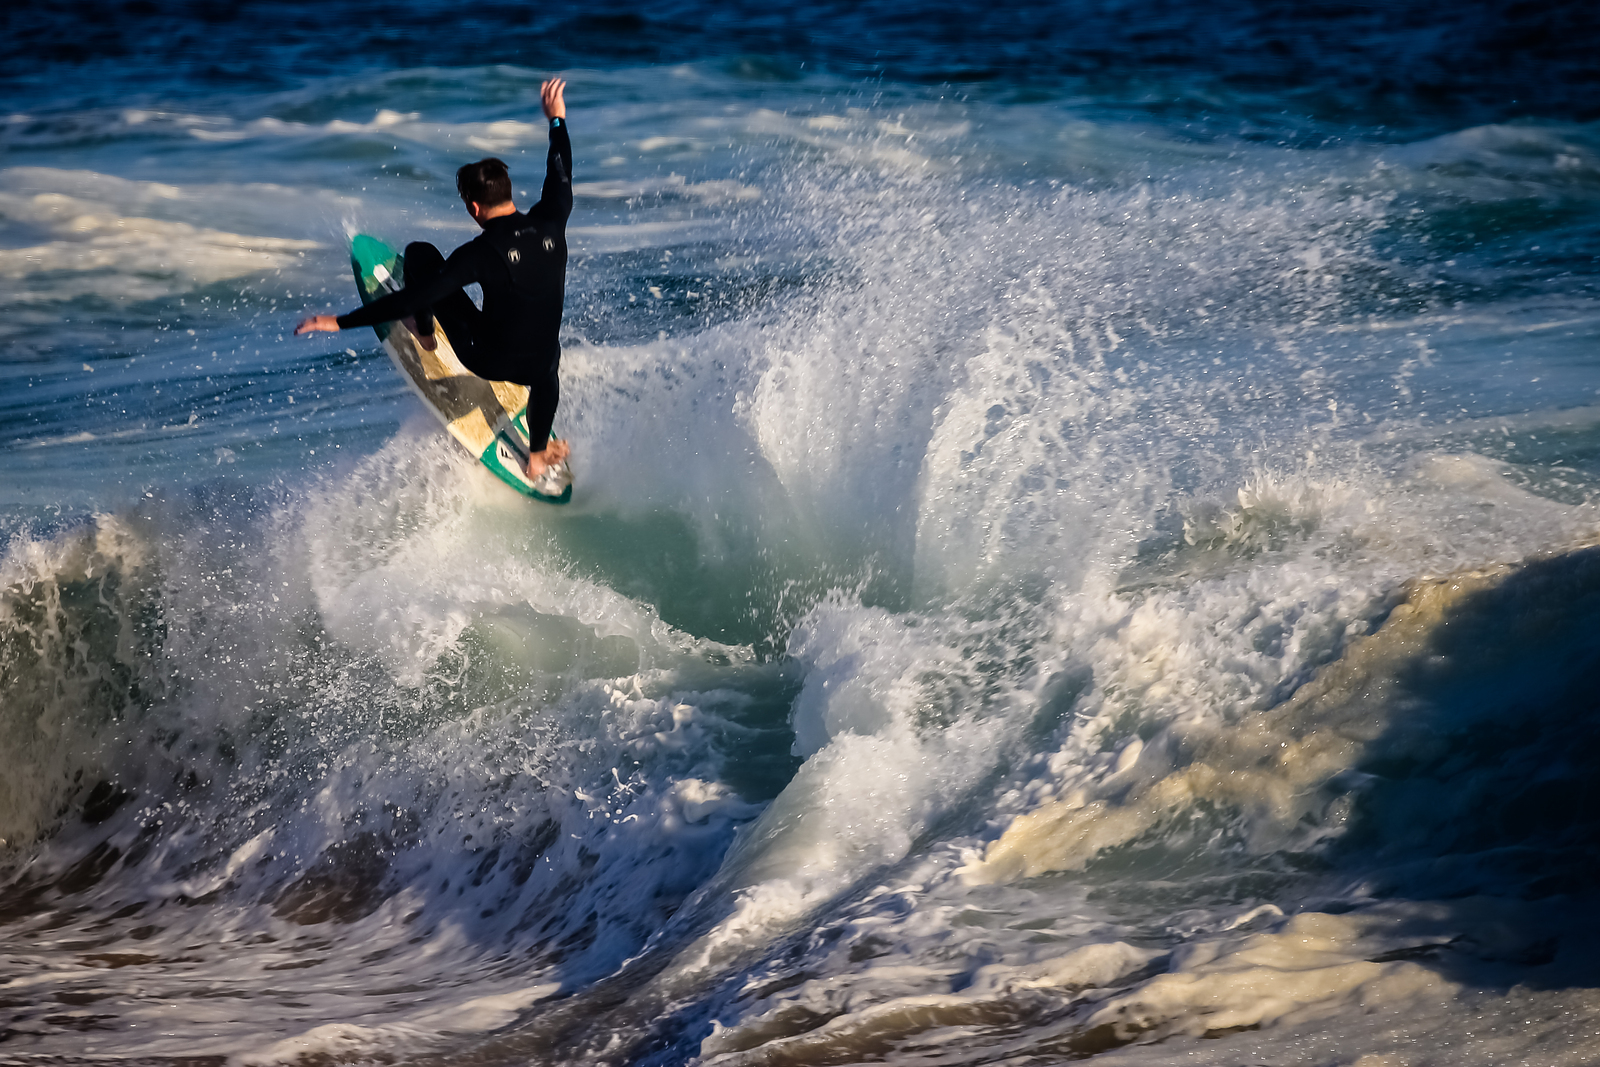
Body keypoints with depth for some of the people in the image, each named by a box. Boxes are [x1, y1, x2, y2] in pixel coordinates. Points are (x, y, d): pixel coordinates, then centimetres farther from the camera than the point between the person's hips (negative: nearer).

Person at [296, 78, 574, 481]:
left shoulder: (483, 252, -23)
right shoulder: (549, 224, -9)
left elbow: (415, 297, -24)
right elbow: (561, 176, 14)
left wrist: (341, 322, -21)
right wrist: (557, 120, 31)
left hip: (489, 360, -4)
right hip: (538, 366, 4)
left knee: (420, 252, 4)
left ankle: (424, 334, 28)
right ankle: (538, 455, 54)